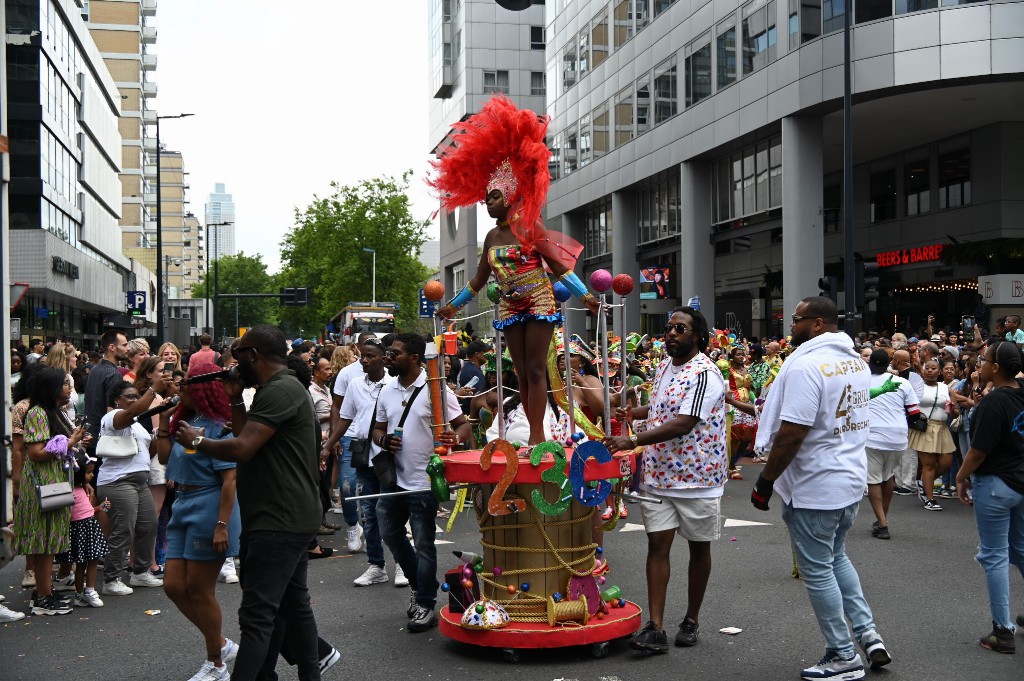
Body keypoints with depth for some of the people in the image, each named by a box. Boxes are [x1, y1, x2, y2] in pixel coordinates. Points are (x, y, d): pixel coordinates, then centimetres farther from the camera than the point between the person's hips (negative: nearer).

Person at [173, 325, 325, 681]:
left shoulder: (279, 391, -17)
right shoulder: (284, 388, 17)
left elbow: (242, 448, -24)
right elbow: (250, 439, 17)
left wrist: (196, 440, -9)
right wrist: (235, 400, 10)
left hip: (279, 521, -11)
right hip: (292, 518, 11)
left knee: (257, 615, -12)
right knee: (293, 602, 19)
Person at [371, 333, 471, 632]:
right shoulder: (387, 391, 9)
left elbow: (463, 424, -9)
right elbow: (377, 429, 17)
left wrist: (455, 438, -31)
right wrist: (383, 440, -7)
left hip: (423, 482, -7)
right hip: (394, 479, 7)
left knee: (423, 544, 1)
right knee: (390, 533, 16)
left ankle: (425, 605, 13)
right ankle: (419, 586, 36)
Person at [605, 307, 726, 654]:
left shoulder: (704, 374, -17)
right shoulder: (663, 368, 10)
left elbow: (683, 423, -27)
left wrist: (633, 441, -30)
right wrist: (636, 412, 12)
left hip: (696, 477, -6)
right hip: (658, 475, 7)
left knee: (698, 547, 8)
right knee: (657, 543, -2)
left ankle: (692, 620, 23)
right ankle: (655, 628, -4)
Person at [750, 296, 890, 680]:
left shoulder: (806, 365, -21)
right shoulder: (855, 361, 8)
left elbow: (791, 433, -25)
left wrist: (765, 481, -16)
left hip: (815, 487, -9)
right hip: (852, 480, 9)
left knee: (817, 571, 4)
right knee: (836, 556, 25)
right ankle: (867, 632, 21)